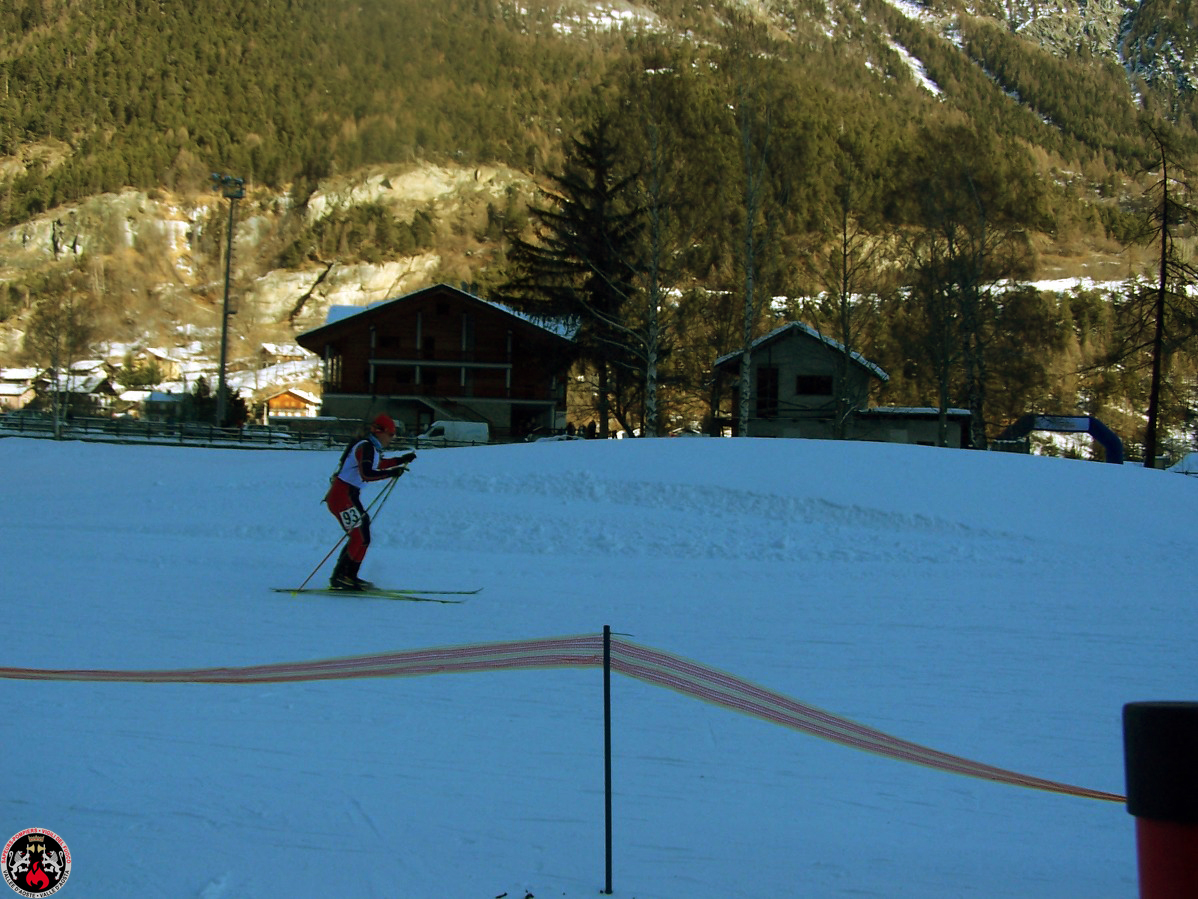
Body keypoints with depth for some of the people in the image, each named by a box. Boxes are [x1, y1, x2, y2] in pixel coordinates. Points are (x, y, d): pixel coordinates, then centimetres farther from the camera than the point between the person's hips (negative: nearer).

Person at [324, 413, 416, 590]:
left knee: (362, 537, 13)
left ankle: (348, 576, 17)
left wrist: (401, 460, 31)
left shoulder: (372, 448, 13)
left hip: (349, 495, 10)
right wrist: (392, 473, -30)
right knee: (359, 536, -11)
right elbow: (366, 474, -31)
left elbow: (377, 464, 36)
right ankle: (340, 578, -8)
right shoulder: (366, 447, -17)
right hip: (342, 495, -10)